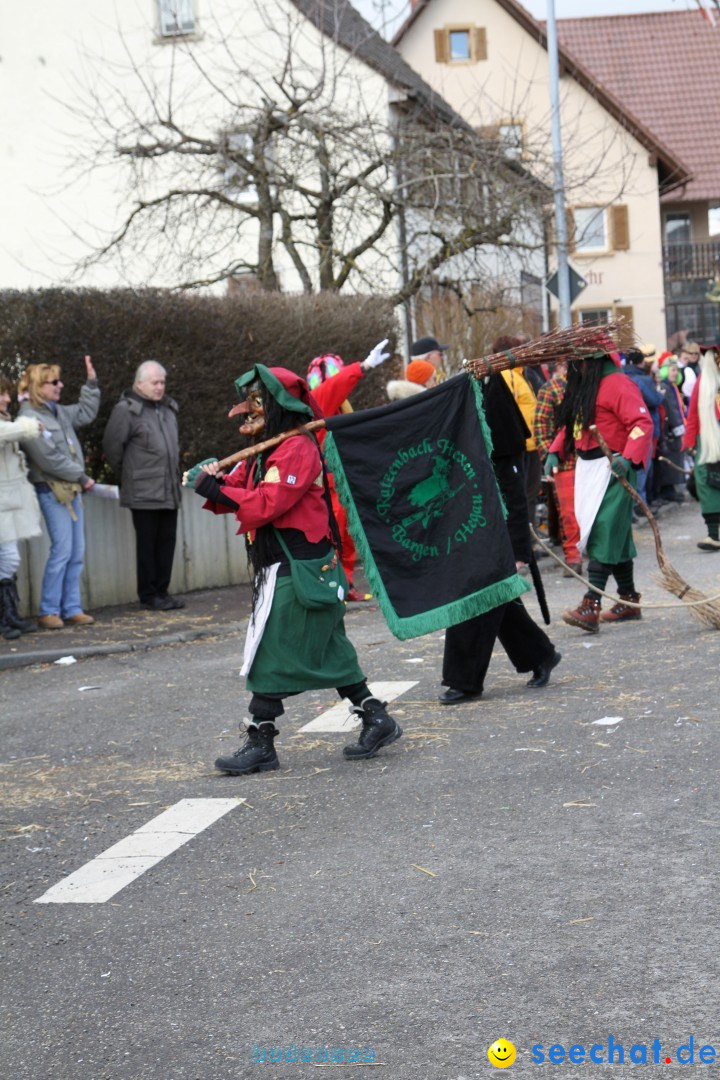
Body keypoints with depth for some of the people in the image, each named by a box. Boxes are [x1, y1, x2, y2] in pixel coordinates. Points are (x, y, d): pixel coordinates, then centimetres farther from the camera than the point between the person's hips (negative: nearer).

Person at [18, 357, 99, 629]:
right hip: (52, 491, -9)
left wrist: (91, 383, 18)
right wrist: (82, 477, -11)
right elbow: (50, 459, -18)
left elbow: (86, 413, 29)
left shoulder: (58, 412, 12)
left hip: (72, 489, 9)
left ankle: (71, 609, 12)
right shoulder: (29, 418, -15)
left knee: (77, 552, 7)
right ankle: (48, 611, -3)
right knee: (62, 550, -11)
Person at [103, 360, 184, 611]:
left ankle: (162, 591, 17)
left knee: (166, 541, 9)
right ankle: (148, 595, 6)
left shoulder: (168, 408, 14)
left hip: (169, 491, 7)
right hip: (144, 493, -7)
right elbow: (112, 446, -7)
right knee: (147, 543, -1)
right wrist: (126, 475, 1)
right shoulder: (126, 410, -9)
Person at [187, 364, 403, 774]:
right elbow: (239, 491, 10)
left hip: (301, 569, -10)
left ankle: (261, 743, -2)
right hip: (279, 567, 10)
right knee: (327, 652, 14)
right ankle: (376, 719, 19)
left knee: (271, 655, -7)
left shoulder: (297, 448, -15)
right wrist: (215, 481, -11)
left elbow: (265, 505, -25)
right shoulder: (262, 452, 17)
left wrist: (214, 488, -22)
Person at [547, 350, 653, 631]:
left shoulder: (617, 384, -13)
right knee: (616, 536, 14)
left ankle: (591, 606, -20)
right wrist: (555, 452, 10)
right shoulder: (580, 386, 15)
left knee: (603, 534, -14)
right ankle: (629, 600, 21)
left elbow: (643, 423, -20)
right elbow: (570, 424, 24)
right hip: (586, 468, 9)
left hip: (612, 469, -9)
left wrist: (629, 458, -31)